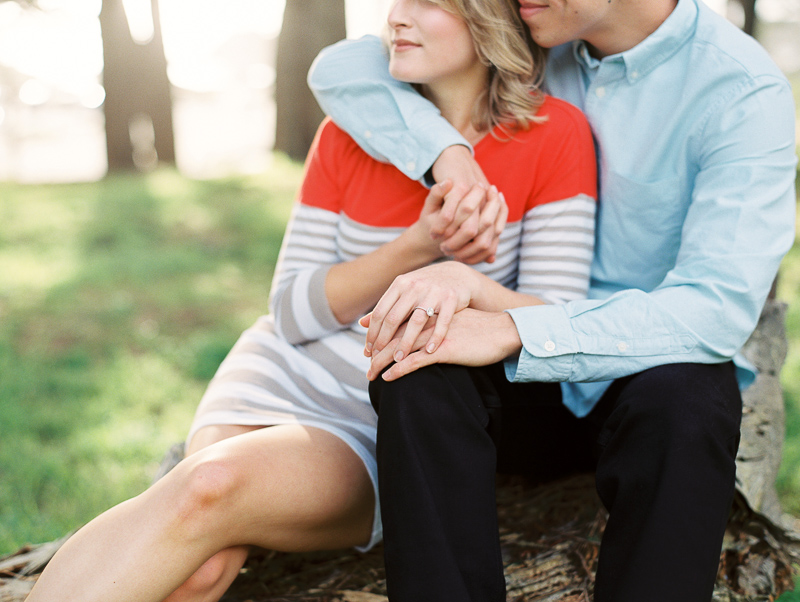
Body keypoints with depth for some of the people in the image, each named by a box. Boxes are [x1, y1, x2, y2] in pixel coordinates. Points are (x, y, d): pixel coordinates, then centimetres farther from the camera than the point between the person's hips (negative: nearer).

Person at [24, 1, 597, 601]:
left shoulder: (554, 133, -5)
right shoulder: (347, 135, 4)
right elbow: (293, 312, -1)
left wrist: (464, 279, -30)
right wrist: (419, 246, -16)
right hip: (288, 375, 3)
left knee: (213, 487, -31)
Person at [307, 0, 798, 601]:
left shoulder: (743, 91, -14)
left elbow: (719, 308, -25)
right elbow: (341, 68, -1)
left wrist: (510, 331, -35)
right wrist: (447, 154, -21)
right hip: (532, 391, 3)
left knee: (685, 393, -37)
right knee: (417, 370, -27)